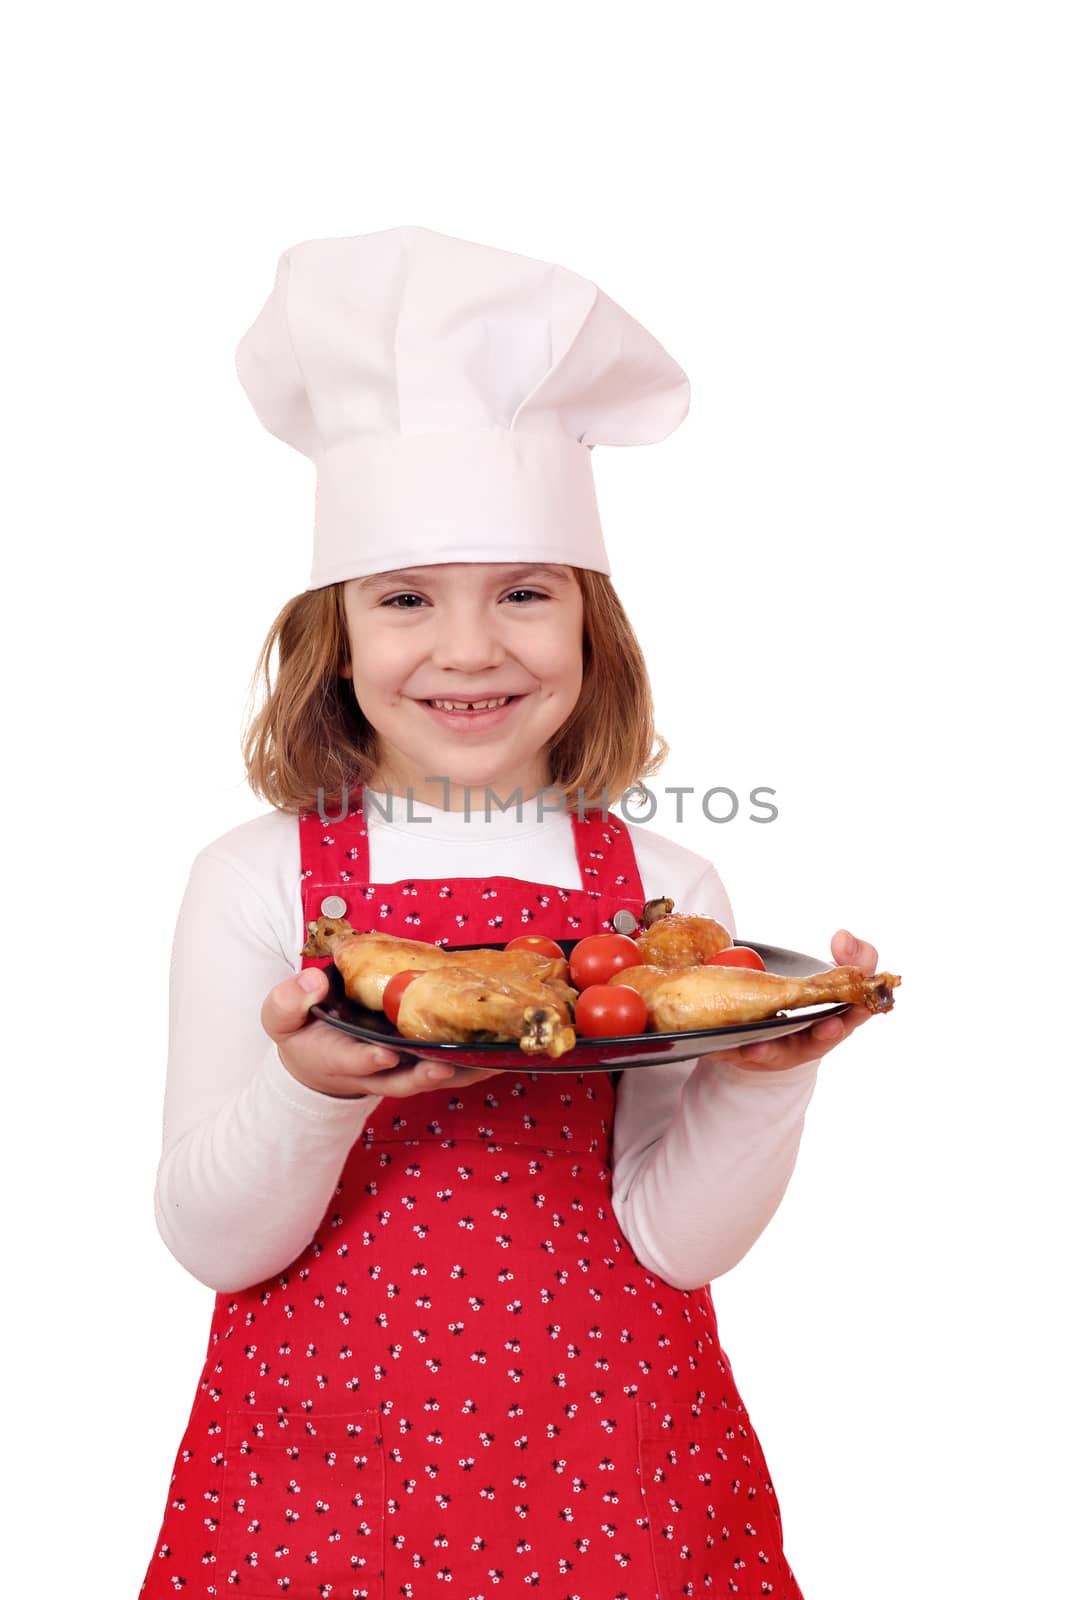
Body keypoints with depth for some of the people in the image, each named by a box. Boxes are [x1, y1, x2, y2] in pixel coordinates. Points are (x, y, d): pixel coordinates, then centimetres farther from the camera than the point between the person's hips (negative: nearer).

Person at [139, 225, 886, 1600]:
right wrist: (310, 1092, -27)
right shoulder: (254, 882, -8)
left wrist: (761, 1075, -22)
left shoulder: (665, 892, -5)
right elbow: (211, 1244, -9)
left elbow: (672, 1241, -6)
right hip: (324, 1480, 0)